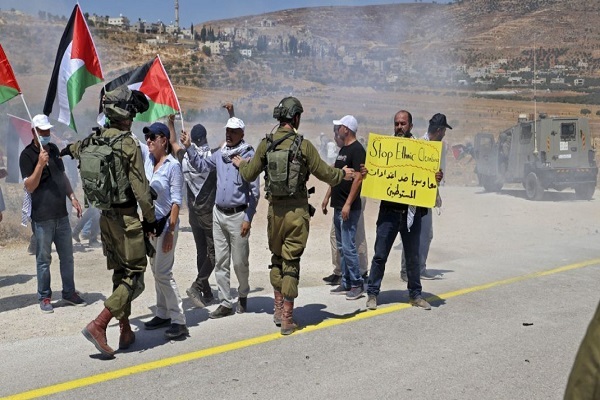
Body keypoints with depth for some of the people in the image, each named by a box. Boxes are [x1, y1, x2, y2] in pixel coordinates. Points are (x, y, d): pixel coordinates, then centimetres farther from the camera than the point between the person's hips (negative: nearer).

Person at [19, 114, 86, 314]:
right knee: (44, 259, 3)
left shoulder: (54, 149, 11)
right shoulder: (27, 155, -9)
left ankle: (69, 293, 23)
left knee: (67, 256, 12)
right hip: (42, 217, -6)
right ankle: (44, 297, 14)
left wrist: (72, 197, 12)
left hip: (61, 214, 6)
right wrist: (40, 164, -27)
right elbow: (30, 187, -16)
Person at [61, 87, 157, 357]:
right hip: (126, 217, -8)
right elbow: (140, 187, -15)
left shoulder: (95, 139, 6)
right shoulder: (129, 144, -14)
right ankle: (98, 325, -12)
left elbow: (78, 148, 32)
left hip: (105, 216, 8)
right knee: (134, 276, -3)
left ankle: (125, 331, 20)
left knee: (120, 274, 15)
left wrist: (67, 150, 56)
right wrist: (150, 219, -5)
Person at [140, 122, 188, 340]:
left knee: (163, 272, -9)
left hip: (166, 223, -7)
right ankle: (163, 314, 23)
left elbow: (176, 201, -15)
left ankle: (179, 321, -4)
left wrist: (171, 230, -19)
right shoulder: (147, 156, 6)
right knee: (157, 271, 12)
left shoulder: (173, 165, -12)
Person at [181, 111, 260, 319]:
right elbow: (200, 164, 23)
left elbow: (254, 191, -10)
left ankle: (243, 295, 29)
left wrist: (248, 218, -12)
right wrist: (188, 146, 10)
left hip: (237, 215, -6)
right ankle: (225, 303, 15)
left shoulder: (248, 156, -10)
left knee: (240, 261, 4)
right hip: (218, 213, 6)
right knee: (220, 262, 7)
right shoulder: (220, 154, 8)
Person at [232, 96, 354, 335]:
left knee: (276, 257, 20)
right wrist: (343, 174, 16)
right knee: (291, 261, 2)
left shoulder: (265, 144, -1)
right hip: (297, 210, -3)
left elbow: (249, 175, 8)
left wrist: (241, 164, 30)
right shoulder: (304, 145, -10)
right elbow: (324, 173, -4)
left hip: (274, 209, 3)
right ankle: (287, 318, 7)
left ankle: (278, 309, 25)